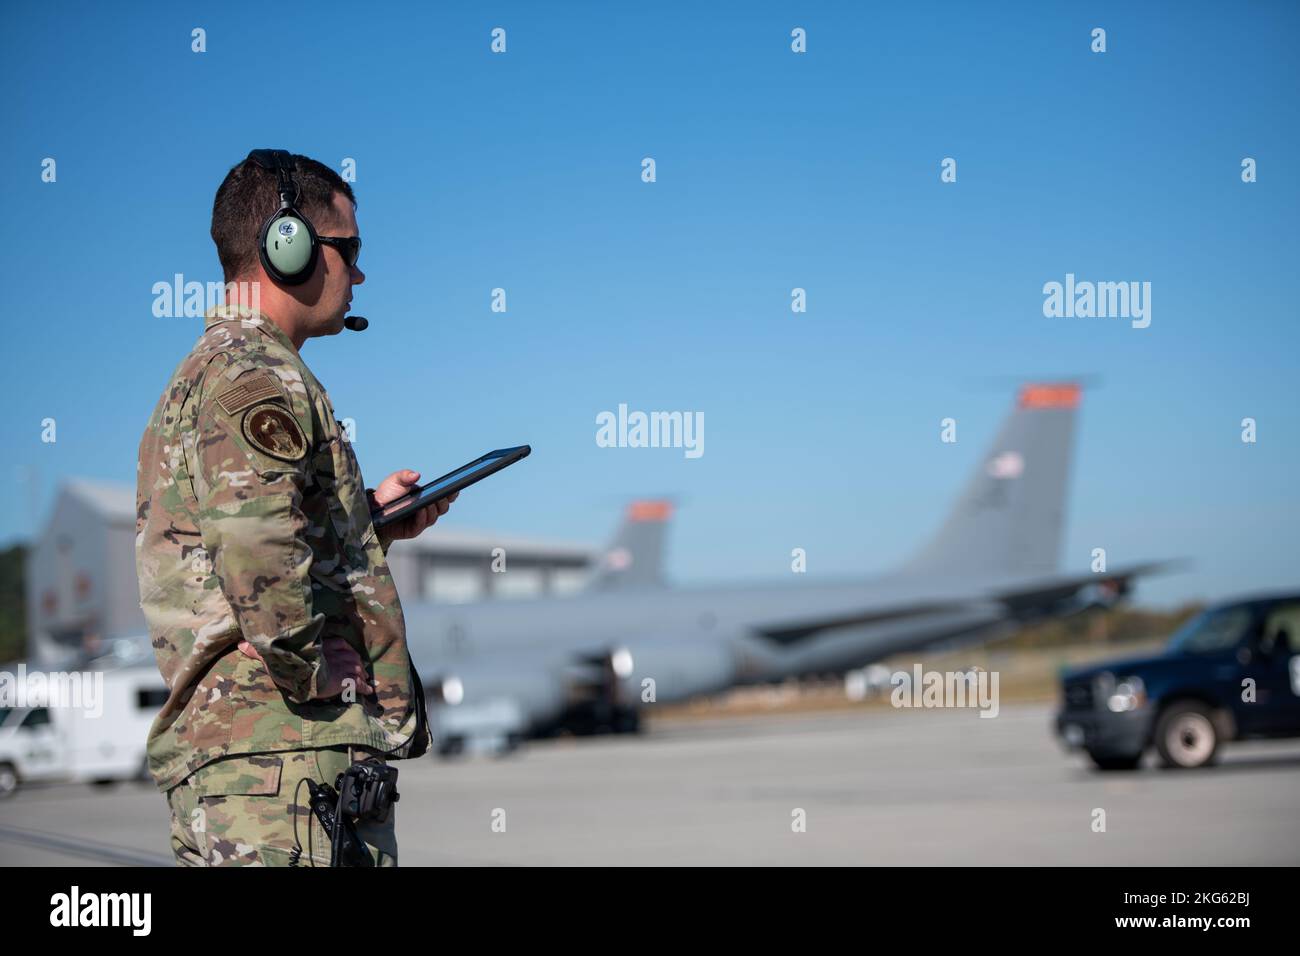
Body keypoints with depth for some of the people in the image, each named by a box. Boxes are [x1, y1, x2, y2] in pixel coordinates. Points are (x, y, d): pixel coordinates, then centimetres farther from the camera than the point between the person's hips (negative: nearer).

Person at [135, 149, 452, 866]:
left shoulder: (199, 374, 23)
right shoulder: (257, 377, -11)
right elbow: (256, 545, -28)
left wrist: (368, 519, 20)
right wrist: (311, 667, -16)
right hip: (287, 748, -11)